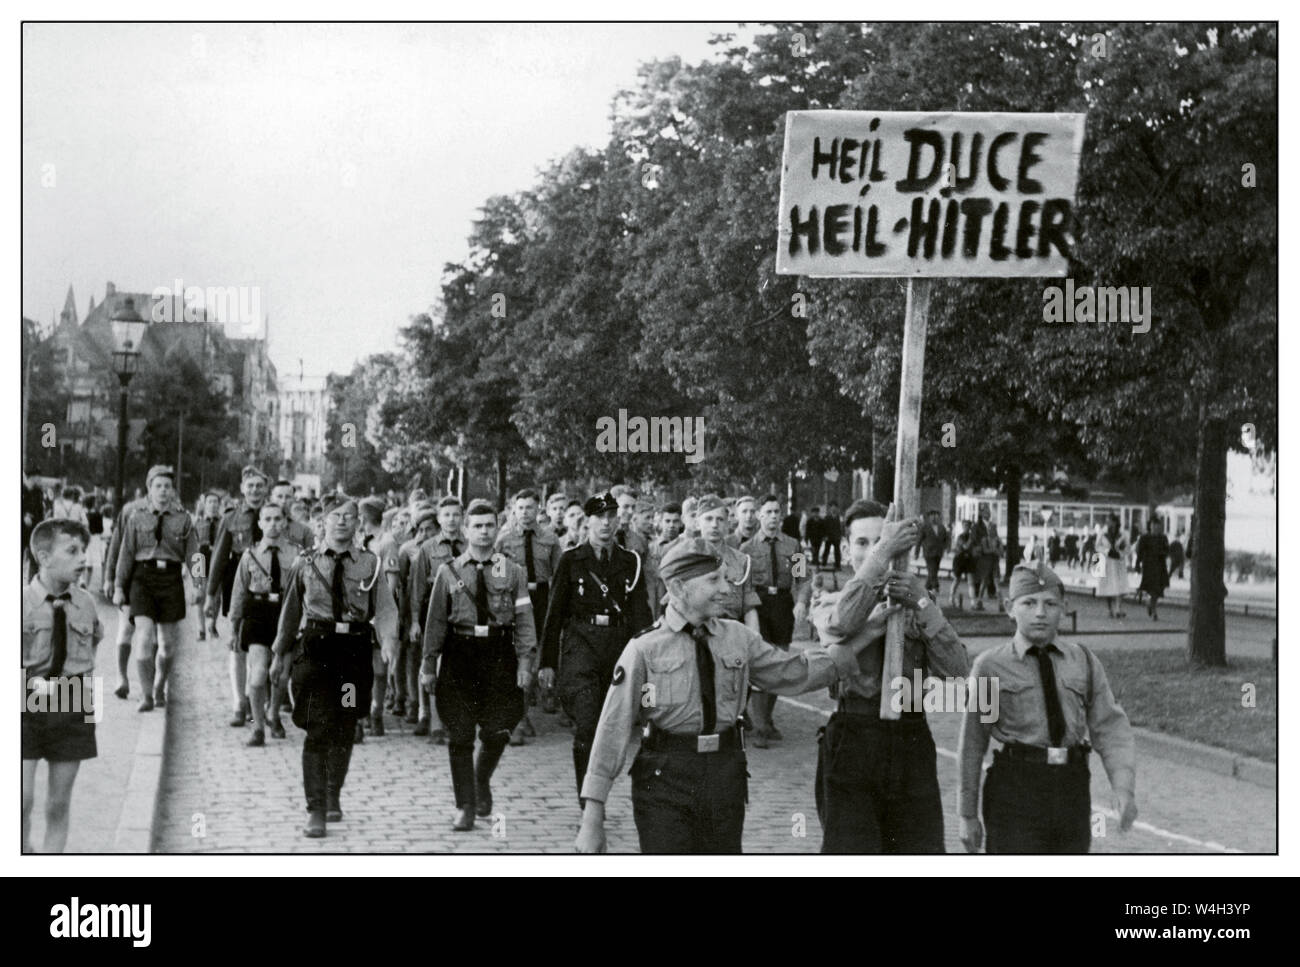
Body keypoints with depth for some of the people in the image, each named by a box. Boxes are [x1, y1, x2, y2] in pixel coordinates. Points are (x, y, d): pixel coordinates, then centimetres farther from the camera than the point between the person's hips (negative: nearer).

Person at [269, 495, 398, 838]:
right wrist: (281, 655, 19)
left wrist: (388, 641, -24)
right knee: (318, 731, -9)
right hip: (315, 651, -1)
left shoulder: (370, 564, 4)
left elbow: (385, 608, -5)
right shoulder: (306, 564, 7)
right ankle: (316, 810, -8)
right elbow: (290, 612, 15)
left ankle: (334, 796, 32)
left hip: (355, 654, 1)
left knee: (345, 731, 12)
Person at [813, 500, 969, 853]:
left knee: (922, 846, 2)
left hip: (912, 738, 2)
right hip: (853, 738, -2)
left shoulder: (917, 600, 14)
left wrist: (921, 604, -11)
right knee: (849, 849, -4)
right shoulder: (829, 602, 9)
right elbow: (839, 624, -19)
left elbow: (957, 669, 0)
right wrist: (883, 552, -18)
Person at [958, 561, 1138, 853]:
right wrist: (968, 814, 4)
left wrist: (1123, 787, -13)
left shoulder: (1084, 662, 9)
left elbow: (1109, 727, 3)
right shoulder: (991, 666, 0)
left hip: (1072, 788, 4)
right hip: (1015, 789, -4)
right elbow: (972, 743, 3)